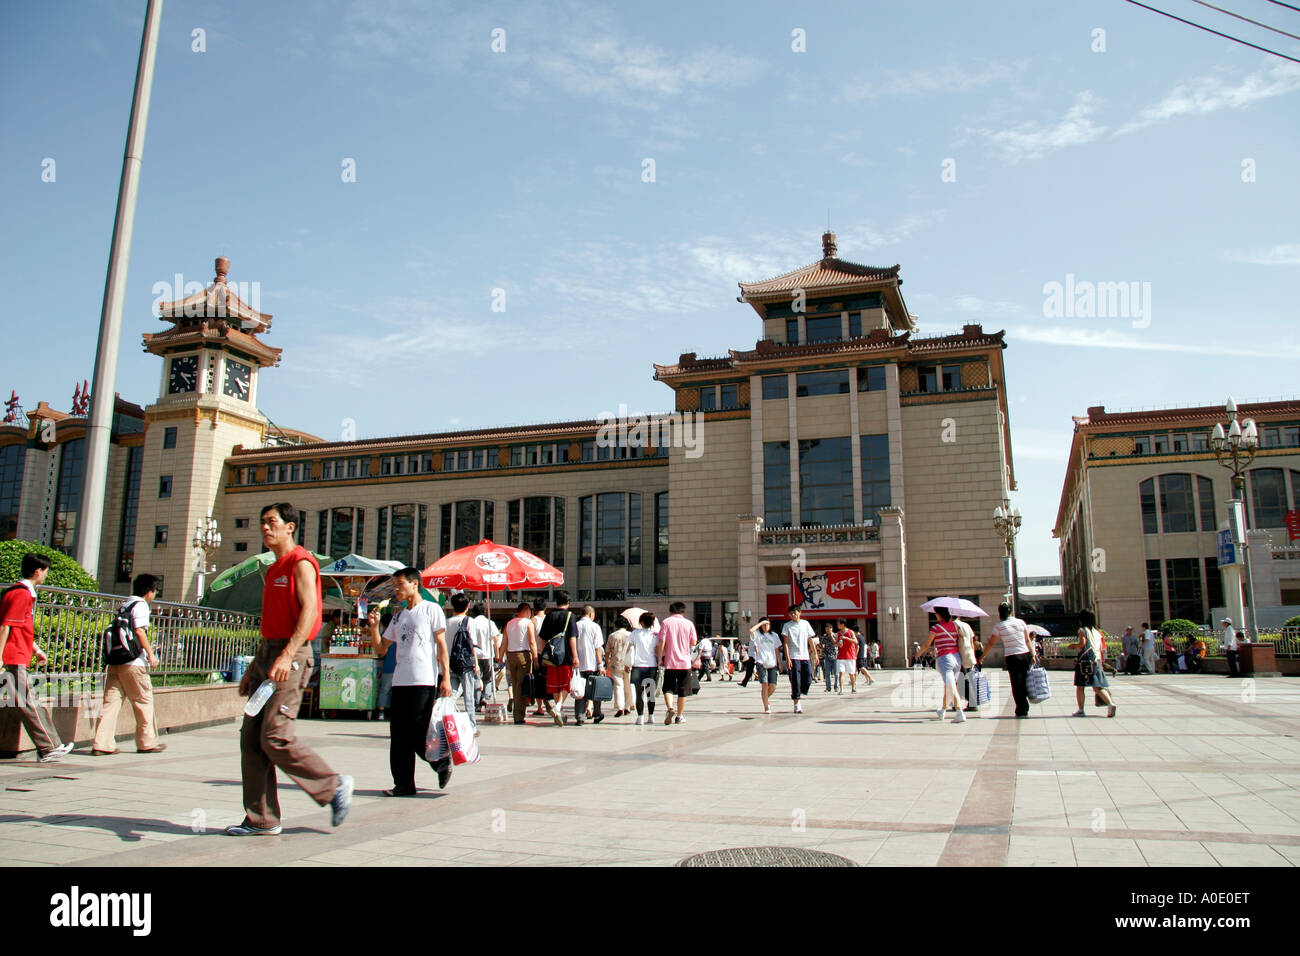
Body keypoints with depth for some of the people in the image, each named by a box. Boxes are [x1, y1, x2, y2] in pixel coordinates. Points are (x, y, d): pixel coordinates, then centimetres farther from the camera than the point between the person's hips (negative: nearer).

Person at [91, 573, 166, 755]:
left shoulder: (125, 606, 19)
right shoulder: (141, 605, -5)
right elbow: (139, 630, -16)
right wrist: (150, 653, -12)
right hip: (133, 663, -8)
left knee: (111, 702, 4)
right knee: (144, 701, 4)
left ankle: (102, 744, 0)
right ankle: (147, 742, 12)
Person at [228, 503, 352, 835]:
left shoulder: (301, 563, -7)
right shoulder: (274, 570, 22)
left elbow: (309, 610, -20)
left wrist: (287, 655, -31)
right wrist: (253, 668, 23)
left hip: (291, 656, -9)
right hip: (268, 654, 9)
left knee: (275, 737, -13)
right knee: (251, 738, 5)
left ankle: (335, 786, 3)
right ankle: (262, 819, 11)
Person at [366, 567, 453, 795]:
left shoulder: (431, 609, 2)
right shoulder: (398, 617, 20)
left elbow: (441, 645, -3)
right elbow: (381, 648, 20)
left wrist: (446, 677, -10)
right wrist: (374, 626, 4)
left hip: (424, 681, -6)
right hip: (400, 681, 7)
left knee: (417, 733, -8)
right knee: (399, 734, 4)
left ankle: (442, 762, 16)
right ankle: (404, 783, 11)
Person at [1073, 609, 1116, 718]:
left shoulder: (1082, 630, -3)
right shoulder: (1097, 632, 14)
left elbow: (1082, 643, -17)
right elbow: (1101, 649, 13)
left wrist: (1074, 646, 1)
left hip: (1084, 660, -5)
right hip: (1096, 661, 5)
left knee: (1080, 686, 5)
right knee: (1097, 687, 4)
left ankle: (1081, 710, 3)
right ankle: (1110, 703, -17)